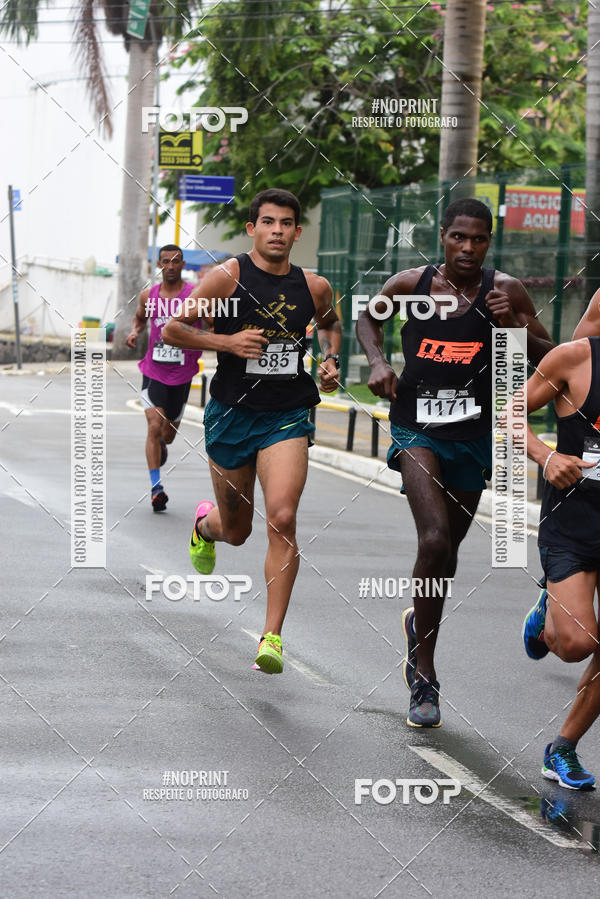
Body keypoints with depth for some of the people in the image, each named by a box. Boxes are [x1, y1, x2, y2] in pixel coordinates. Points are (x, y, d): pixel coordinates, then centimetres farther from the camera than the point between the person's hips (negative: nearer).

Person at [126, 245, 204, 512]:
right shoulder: (149, 296, 2)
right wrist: (134, 331, 1)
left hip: (181, 375, 0)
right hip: (153, 372, 0)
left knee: (168, 434, 15)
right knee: (154, 427, -16)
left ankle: (161, 445, 53)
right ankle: (156, 487, -15)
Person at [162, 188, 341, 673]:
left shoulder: (315, 287, 3)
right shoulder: (228, 277, -7)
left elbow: (330, 324, 26)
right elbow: (171, 329, -4)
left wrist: (332, 360, 7)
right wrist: (226, 341, -16)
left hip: (287, 416, 1)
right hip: (231, 414, -1)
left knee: (282, 518, -19)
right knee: (236, 531, 12)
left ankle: (273, 635, -11)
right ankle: (205, 523, 52)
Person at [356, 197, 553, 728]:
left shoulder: (504, 291, -4)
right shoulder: (410, 284, -2)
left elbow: (549, 361, -4)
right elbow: (369, 318, 19)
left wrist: (515, 326, -21)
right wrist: (378, 360, 1)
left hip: (473, 437, 2)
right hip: (417, 430, -2)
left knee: (447, 549, 16)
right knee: (435, 540, -21)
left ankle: (419, 626, 48)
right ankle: (424, 678, -12)